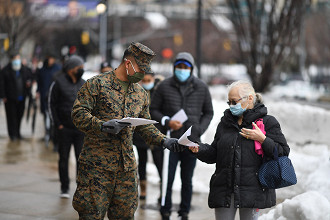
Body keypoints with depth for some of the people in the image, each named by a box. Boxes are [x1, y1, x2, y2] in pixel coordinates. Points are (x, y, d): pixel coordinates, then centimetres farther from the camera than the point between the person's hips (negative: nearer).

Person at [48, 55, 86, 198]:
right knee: (64, 158, 5)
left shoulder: (83, 84, 10)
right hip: (64, 128, -3)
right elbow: (52, 104, -1)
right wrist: (57, 124, -7)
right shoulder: (59, 83, -2)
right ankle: (65, 188, 14)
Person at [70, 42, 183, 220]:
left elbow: (145, 126, 21)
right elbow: (78, 113, -10)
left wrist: (163, 141, 5)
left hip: (127, 165, 6)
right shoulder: (97, 84, -4)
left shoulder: (141, 93, 16)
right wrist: (102, 126, -24)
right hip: (96, 163, -6)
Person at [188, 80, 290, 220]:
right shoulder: (225, 122, 15)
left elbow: (283, 152, -4)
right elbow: (214, 154, 17)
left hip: (252, 189, -4)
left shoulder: (267, 122, 2)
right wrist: (199, 149, -2)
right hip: (224, 190, 4)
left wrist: (262, 139, -15)